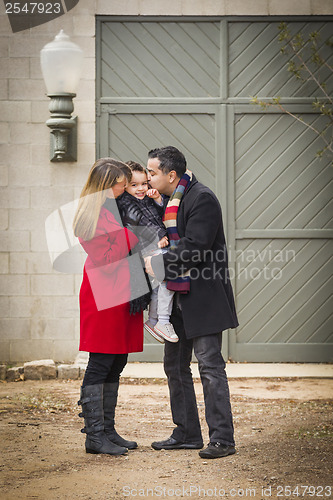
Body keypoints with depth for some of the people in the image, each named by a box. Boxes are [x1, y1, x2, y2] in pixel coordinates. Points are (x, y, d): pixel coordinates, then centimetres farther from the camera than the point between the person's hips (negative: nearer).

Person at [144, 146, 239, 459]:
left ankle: (222, 439, -7)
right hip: (178, 300, 9)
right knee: (175, 366, 12)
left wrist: (158, 264, -17)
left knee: (210, 366, -9)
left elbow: (194, 247, -22)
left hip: (203, 298, -9)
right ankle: (187, 434, 21)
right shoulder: (167, 201, 14)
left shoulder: (202, 199, -13)